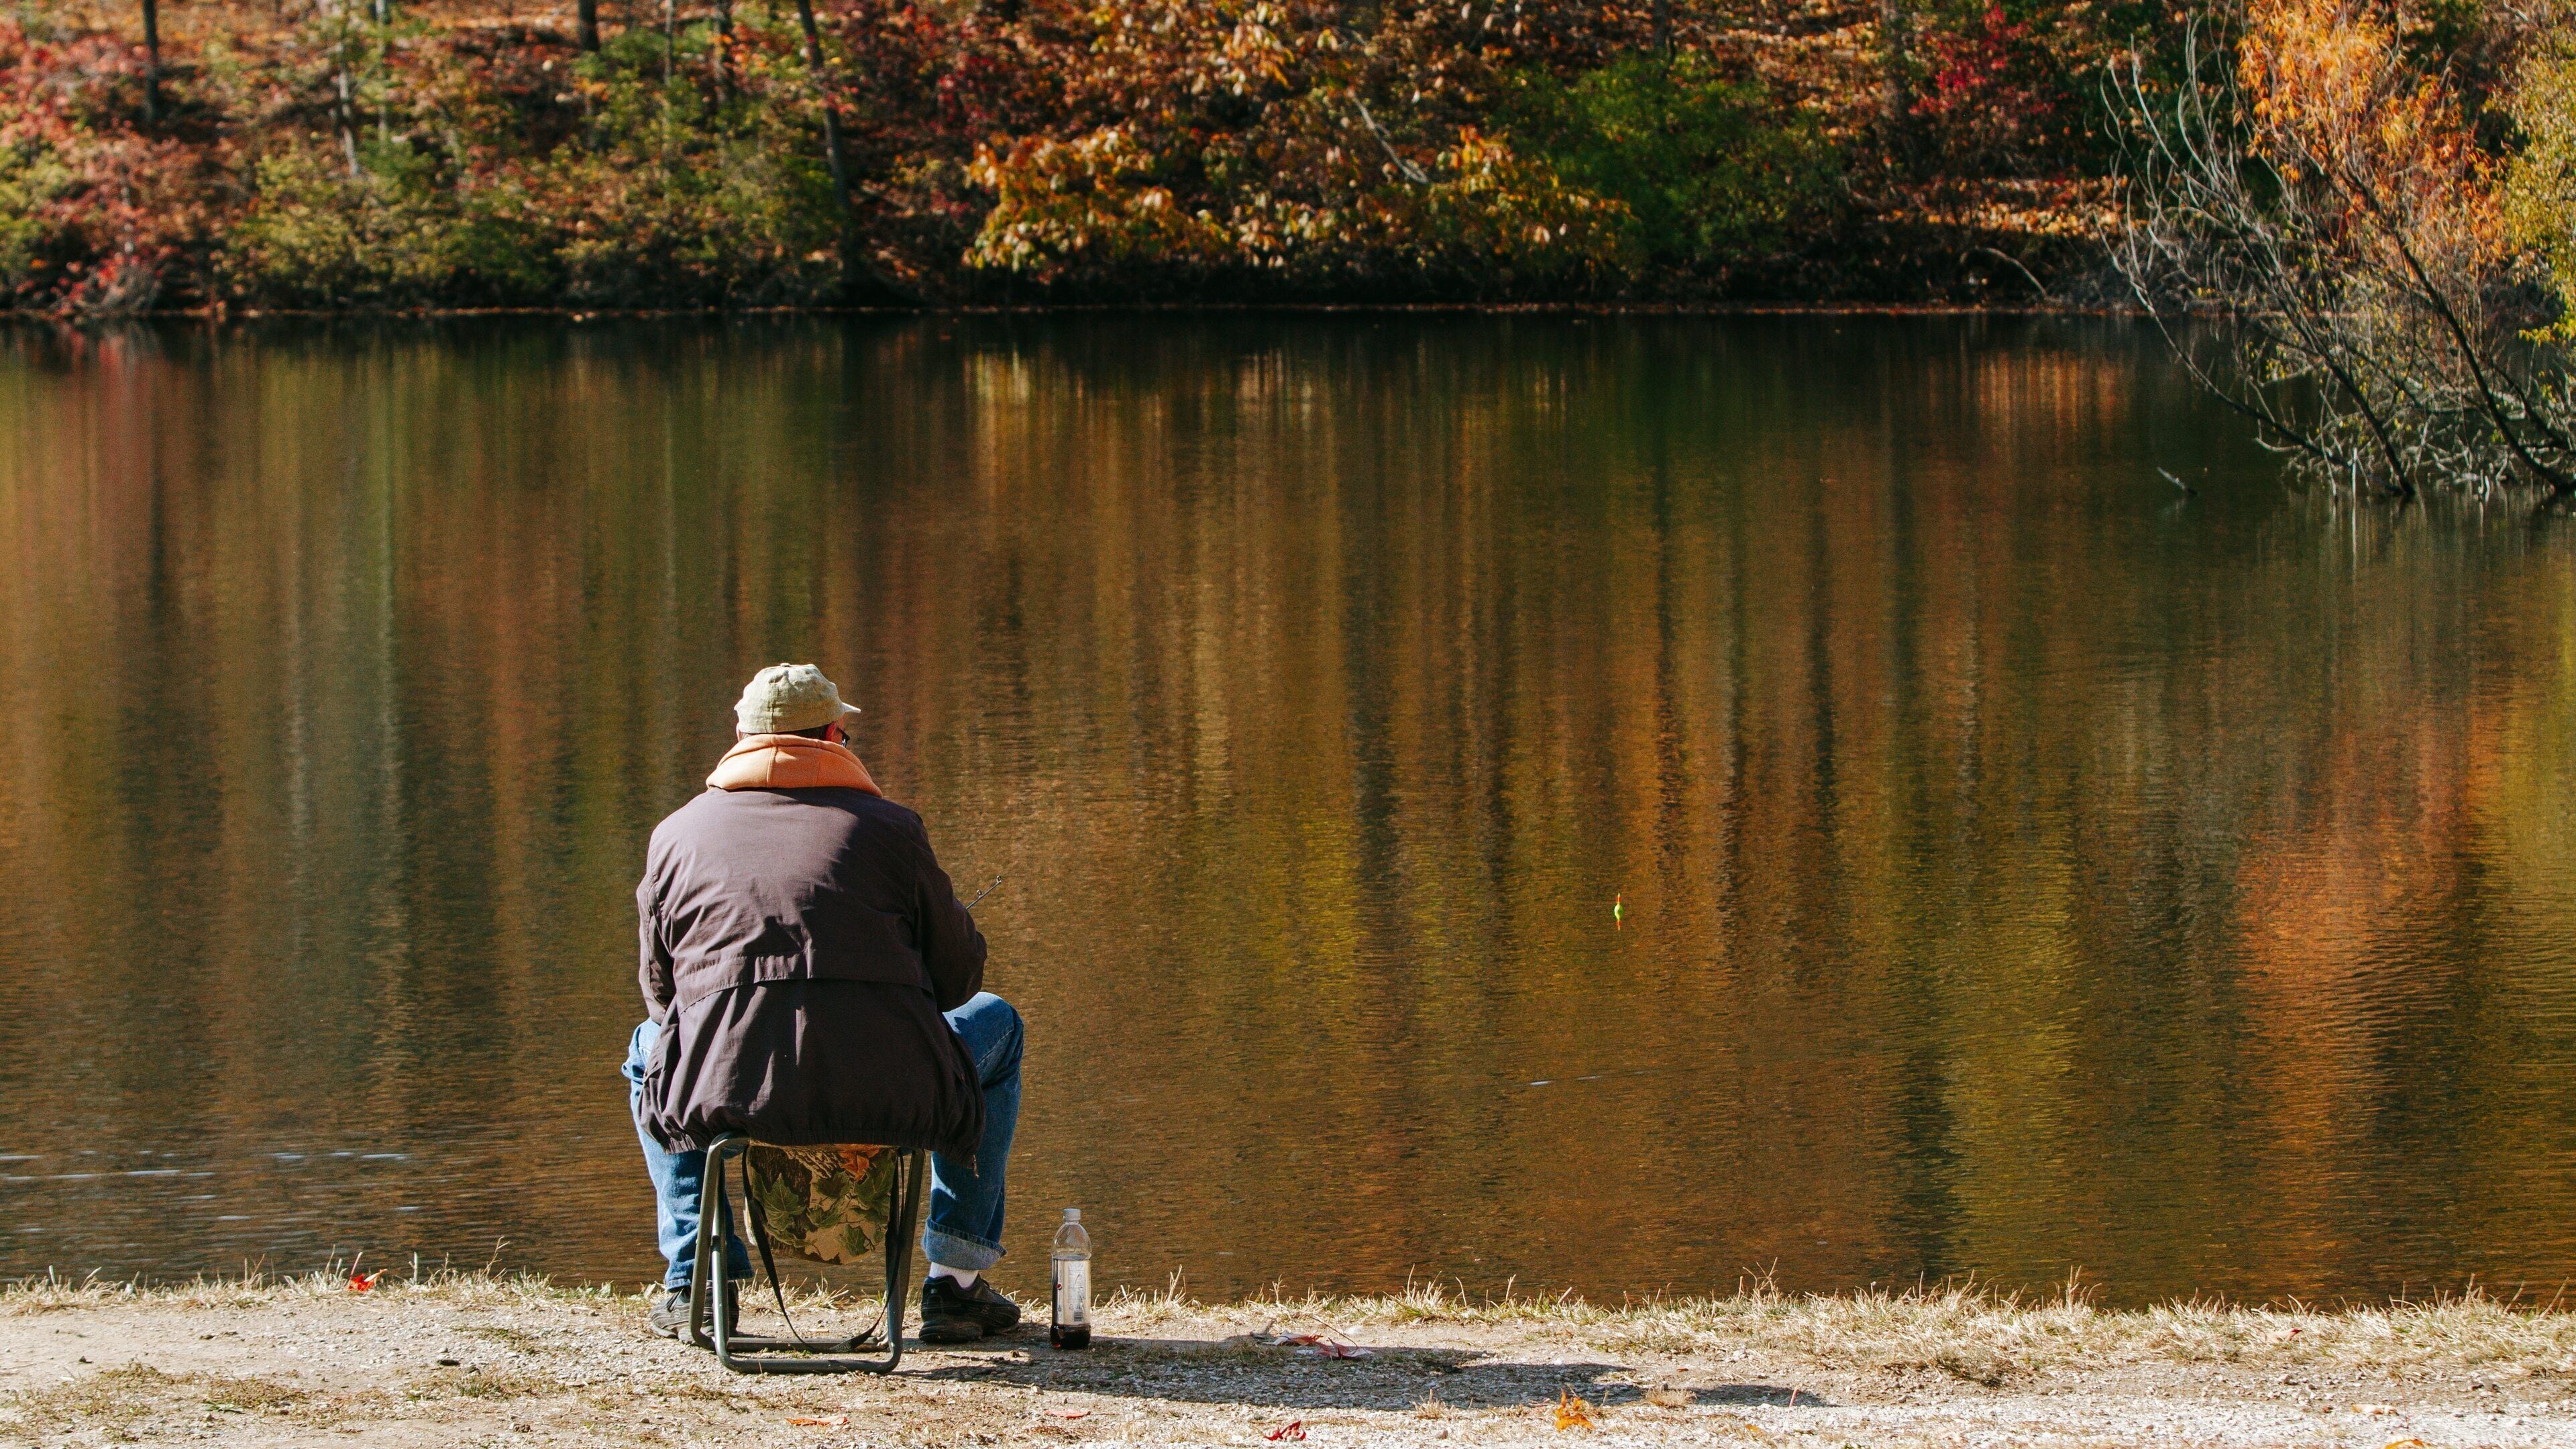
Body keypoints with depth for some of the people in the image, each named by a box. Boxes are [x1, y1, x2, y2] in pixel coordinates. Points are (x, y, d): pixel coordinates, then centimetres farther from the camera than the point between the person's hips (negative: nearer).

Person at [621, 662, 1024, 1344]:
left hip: (727, 1098, 2)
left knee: (651, 1046, 39)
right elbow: (959, 971, 14)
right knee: (993, 1024, 32)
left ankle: (696, 1280, 26)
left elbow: (661, 990, 19)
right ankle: (955, 1281, 27)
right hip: (891, 1103, -2)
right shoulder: (890, 826, 8)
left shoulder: (676, 834, 12)